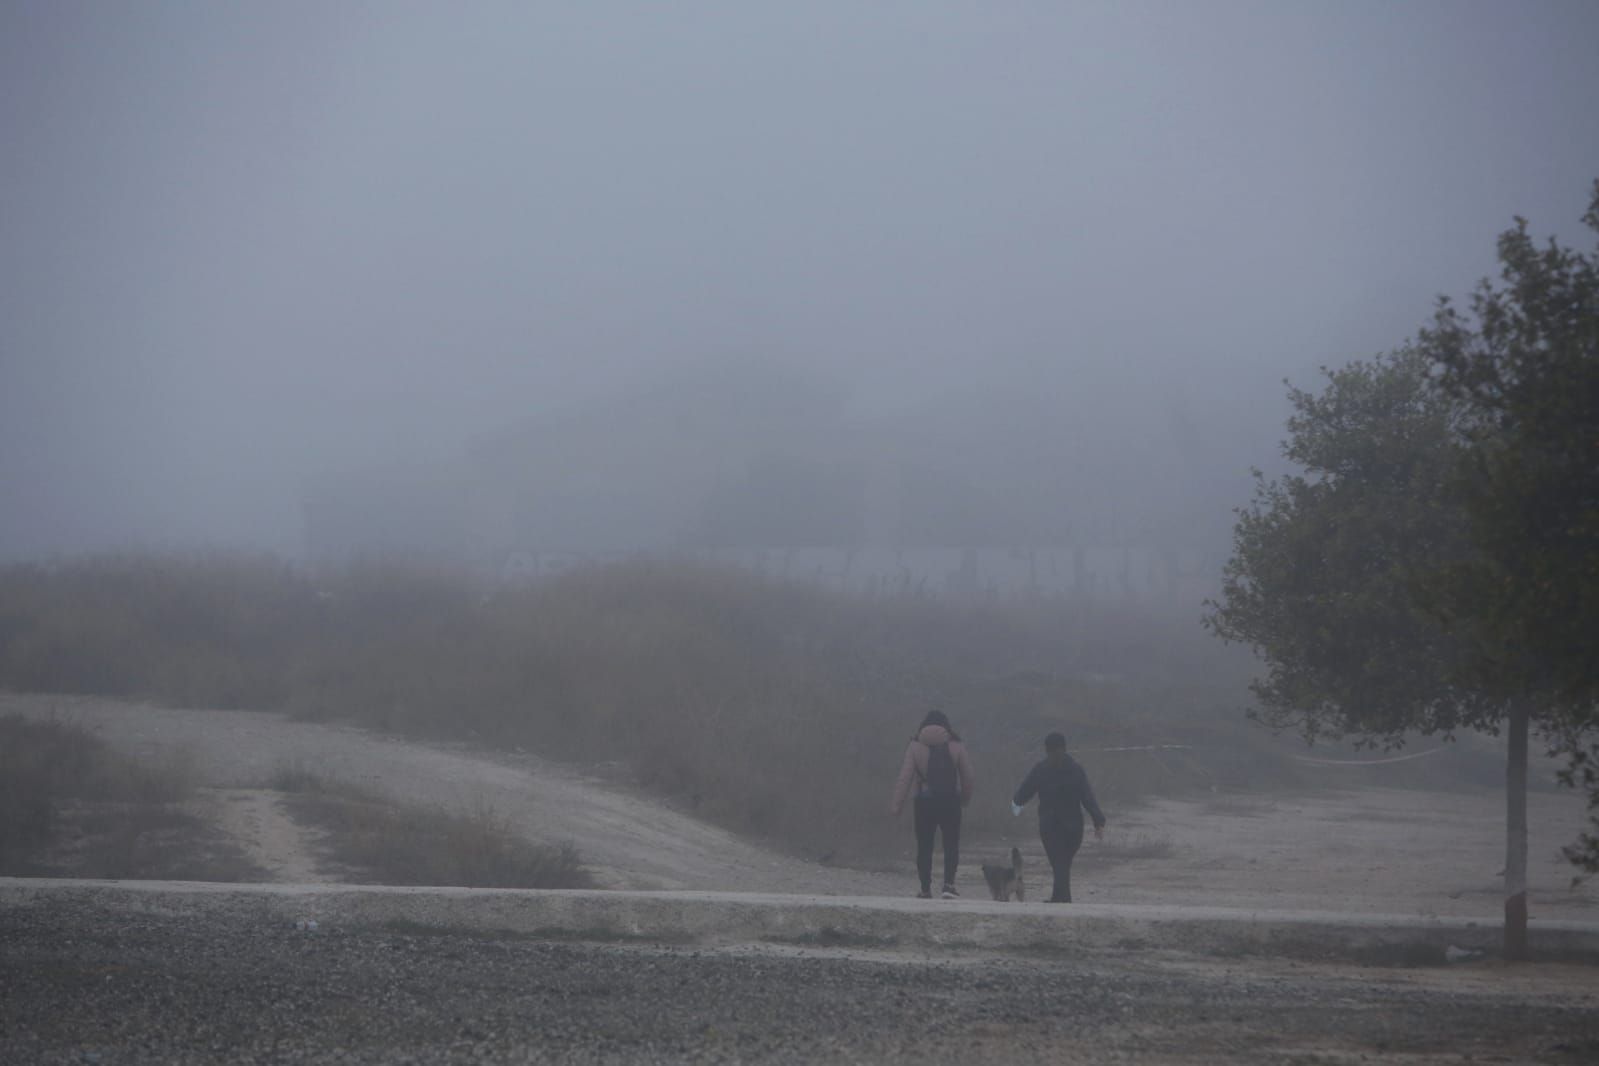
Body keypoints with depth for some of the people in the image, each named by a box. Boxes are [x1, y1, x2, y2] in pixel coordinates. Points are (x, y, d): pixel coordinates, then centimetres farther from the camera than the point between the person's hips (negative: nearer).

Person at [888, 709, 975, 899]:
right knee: (951, 844, 6)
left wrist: (897, 804, -6)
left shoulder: (915, 746, -1)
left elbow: (905, 777, -6)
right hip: (950, 802, 0)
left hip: (925, 803, 0)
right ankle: (949, 884, -10)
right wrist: (965, 798, 21)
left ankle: (926, 889, 8)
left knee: (924, 847, 8)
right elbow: (967, 777, 5)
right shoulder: (956, 746, 2)